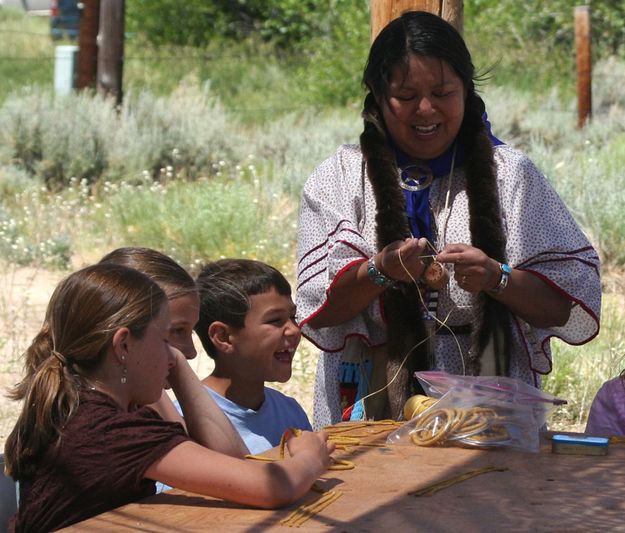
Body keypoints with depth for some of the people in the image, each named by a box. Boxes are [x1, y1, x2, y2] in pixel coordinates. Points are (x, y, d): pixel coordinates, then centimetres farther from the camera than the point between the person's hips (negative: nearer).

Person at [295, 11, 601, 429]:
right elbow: (320, 311, 3)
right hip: (374, 407, 0)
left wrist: (496, 278, -11)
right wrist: (380, 271, -14)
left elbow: (574, 302, 5)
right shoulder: (339, 178, 9)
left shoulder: (510, 174, 10)